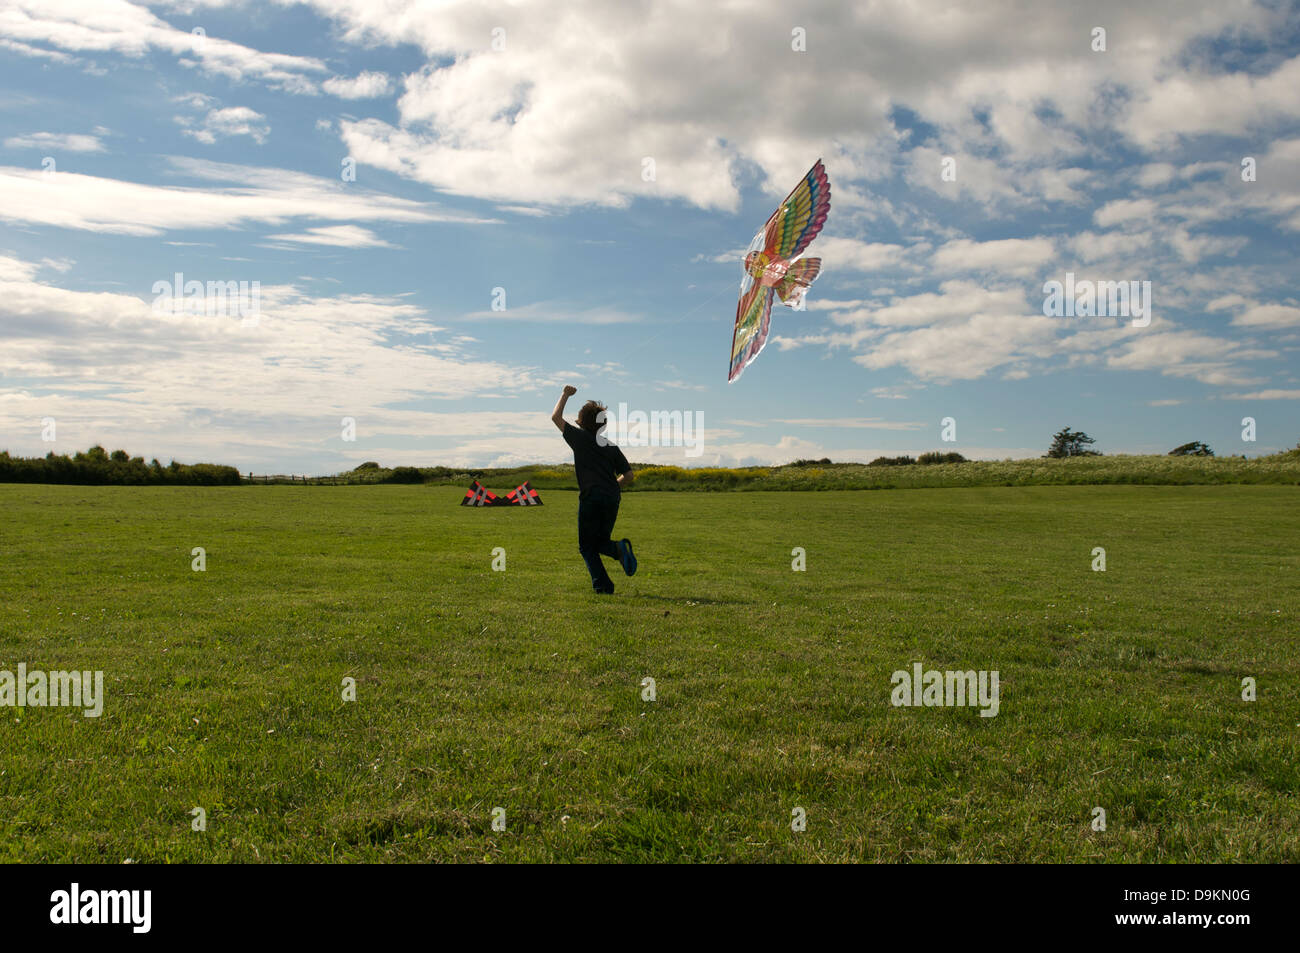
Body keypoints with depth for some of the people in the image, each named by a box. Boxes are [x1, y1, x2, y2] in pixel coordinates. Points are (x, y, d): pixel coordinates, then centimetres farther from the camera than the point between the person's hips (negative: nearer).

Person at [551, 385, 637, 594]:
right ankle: (618, 548, -15)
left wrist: (565, 395, 27)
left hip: (591, 497, -4)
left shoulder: (580, 438, 5)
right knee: (600, 542, 18)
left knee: (587, 546, 6)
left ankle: (602, 585, -10)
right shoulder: (611, 447, 14)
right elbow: (629, 476, 12)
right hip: (612, 499, 4)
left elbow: (555, 417, 15)